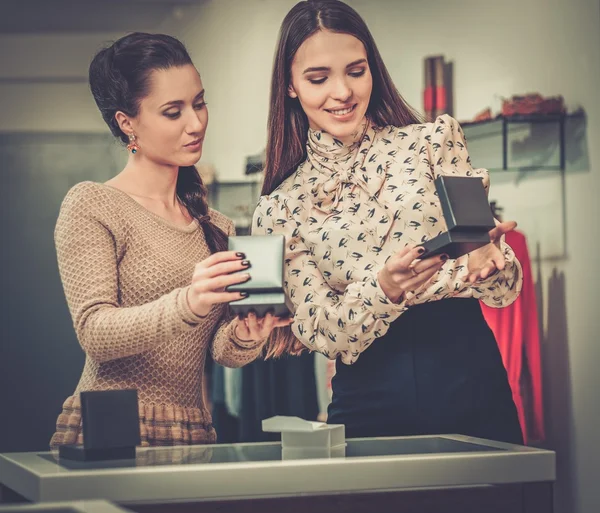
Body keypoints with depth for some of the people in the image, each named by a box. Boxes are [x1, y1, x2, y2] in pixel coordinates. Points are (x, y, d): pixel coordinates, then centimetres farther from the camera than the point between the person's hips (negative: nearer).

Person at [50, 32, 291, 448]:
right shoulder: (91, 206, -1)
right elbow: (93, 332, -12)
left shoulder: (217, 228, 16)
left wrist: (245, 336, -11)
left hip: (193, 439, 6)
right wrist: (186, 305, -27)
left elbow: (221, 351, 11)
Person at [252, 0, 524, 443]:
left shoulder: (435, 140, 3)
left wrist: (483, 260, -23)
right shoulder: (279, 210, 5)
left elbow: (505, 288, 0)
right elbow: (324, 335, -3)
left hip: (471, 390, 0)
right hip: (368, 412, 0)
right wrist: (382, 289, -23)